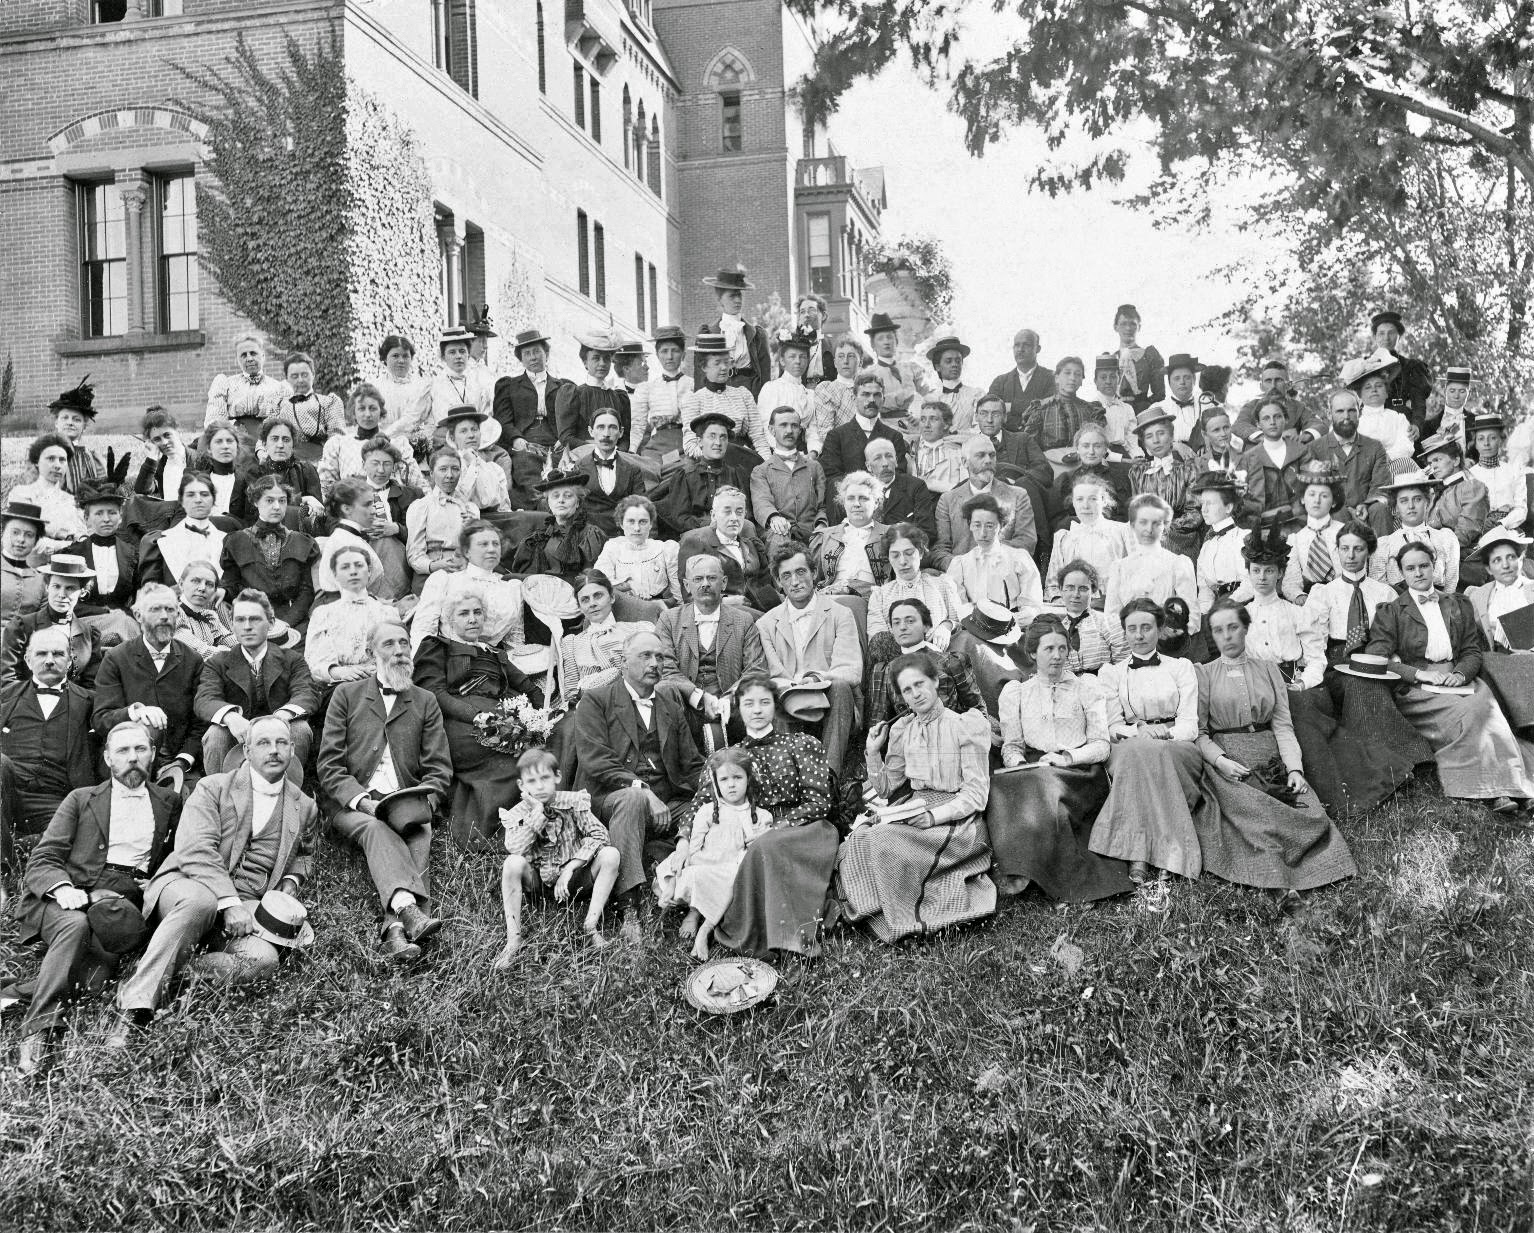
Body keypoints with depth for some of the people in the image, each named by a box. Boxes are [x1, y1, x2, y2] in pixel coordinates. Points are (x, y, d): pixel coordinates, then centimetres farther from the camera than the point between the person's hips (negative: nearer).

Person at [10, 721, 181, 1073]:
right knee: (75, 925, -36)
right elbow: (41, 861, 8)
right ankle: (40, 1028, -37)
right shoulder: (81, 799, 17)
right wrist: (62, 888, -15)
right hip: (66, 898, 0)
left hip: (124, 900, 0)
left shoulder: (169, 803, 22)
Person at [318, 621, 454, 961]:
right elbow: (329, 764, 4)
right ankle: (409, 911, -56)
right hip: (352, 804, -1)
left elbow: (439, 769, 11)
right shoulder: (346, 695, 13)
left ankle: (396, 931, -51)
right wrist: (361, 800, -14)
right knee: (377, 828, -35)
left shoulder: (426, 702, 18)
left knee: (419, 838, -32)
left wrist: (422, 803, -11)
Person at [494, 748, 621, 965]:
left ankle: (591, 925, -20)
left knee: (610, 854, -24)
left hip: (573, 876, 1)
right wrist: (538, 813, -25)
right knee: (513, 863, -32)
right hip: (538, 880, -1)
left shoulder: (574, 801, -5)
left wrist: (570, 867, -21)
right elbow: (514, 849, -23)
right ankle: (513, 938, -26)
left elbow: (598, 834, -14)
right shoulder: (516, 814, -5)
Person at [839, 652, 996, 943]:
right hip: (917, 813, 5)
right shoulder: (901, 730, 11)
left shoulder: (963, 725, -6)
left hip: (958, 819, -5)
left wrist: (935, 816, -20)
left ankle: (905, 922, -11)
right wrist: (873, 753, -2)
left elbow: (976, 793, -10)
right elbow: (886, 789, 14)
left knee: (886, 842, -28)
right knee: (858, 840, -21)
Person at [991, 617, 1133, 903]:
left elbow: (1101, 745, 5)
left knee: (1045, 788, -36)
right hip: (1032, 770, 2)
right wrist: (1021, 764, -11)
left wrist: (1066, 757, -13)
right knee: (1000, 788, -33)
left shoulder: (1086, 688, 13)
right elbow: (1010, 747, 13)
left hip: (1080, 771, -1)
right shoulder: (1015, 692, 17)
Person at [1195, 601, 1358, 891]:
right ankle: (1274, 881, -25)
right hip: (1226, 763, -3)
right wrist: (1220, 760, -16)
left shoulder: (1267, 669, 18)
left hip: (1271, 758, 3)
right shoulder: (1204, 674, 10)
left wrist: (1294, 768, -6)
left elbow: (1283, 725, 9)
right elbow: (1199, 731, 3)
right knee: (1255, 814, -29)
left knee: (1310, 810, -22)